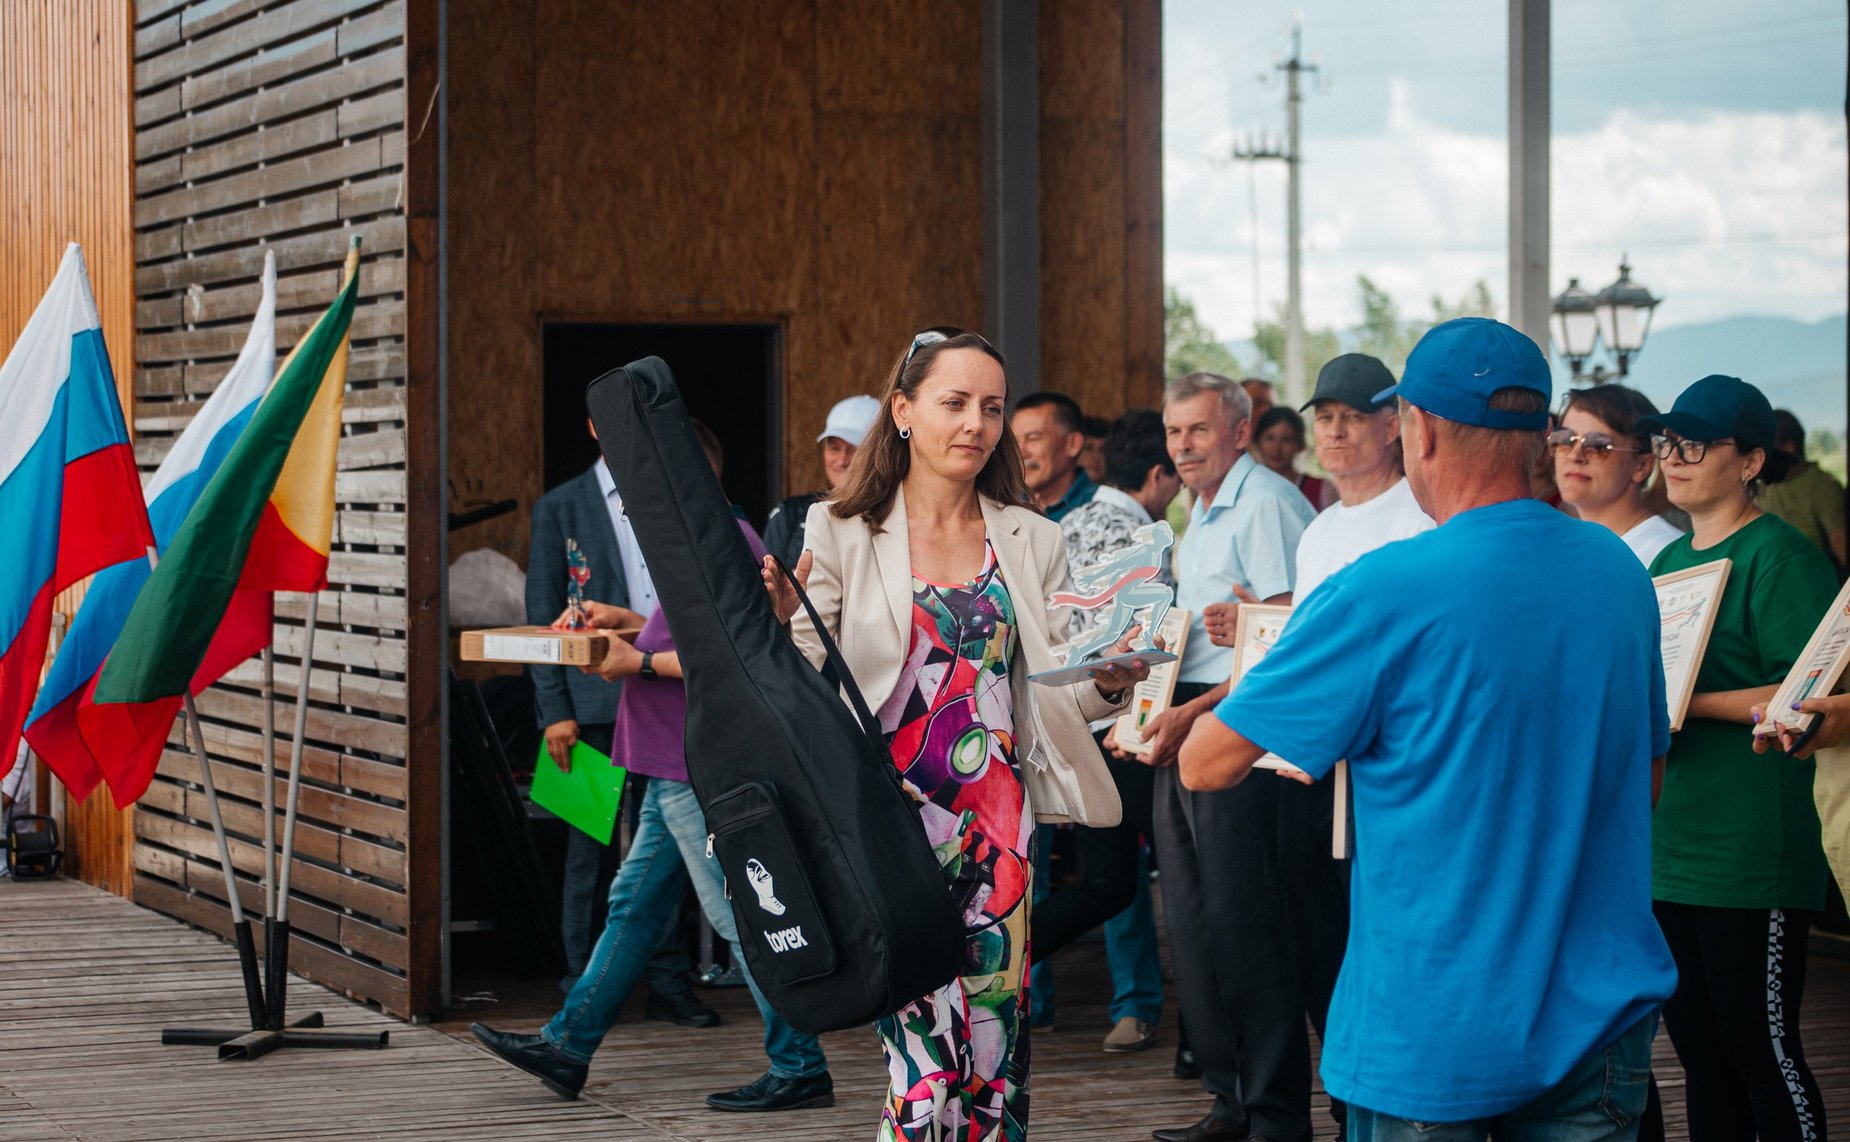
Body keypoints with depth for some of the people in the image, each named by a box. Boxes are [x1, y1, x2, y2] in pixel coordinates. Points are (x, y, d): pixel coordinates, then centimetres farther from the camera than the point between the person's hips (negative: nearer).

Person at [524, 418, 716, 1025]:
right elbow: (543, 618, 1)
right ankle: (584, 988, 8)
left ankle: (669, 983, 11)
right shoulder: (560, 508, 5)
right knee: (592, 849, 0)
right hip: (597, 702, -2)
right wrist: (554, 711, -6)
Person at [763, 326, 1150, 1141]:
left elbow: (1054, 695, 11)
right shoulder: (842, 533, 3)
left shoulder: (1031, 543, 12)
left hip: (996, 819, 3)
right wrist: (787, 623, -19)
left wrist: (1108, 684, -9)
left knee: (994, 1041, 1)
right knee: (923, 1047, -13)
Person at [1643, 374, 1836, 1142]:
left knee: (1762, 1051, -2)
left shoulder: (1779, 556, -9)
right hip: (1671, 850, 8)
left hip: (1752, 858, -8)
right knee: (1699, 1049, 13)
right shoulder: (1669, 561, 16)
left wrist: (1681, 701, -20)